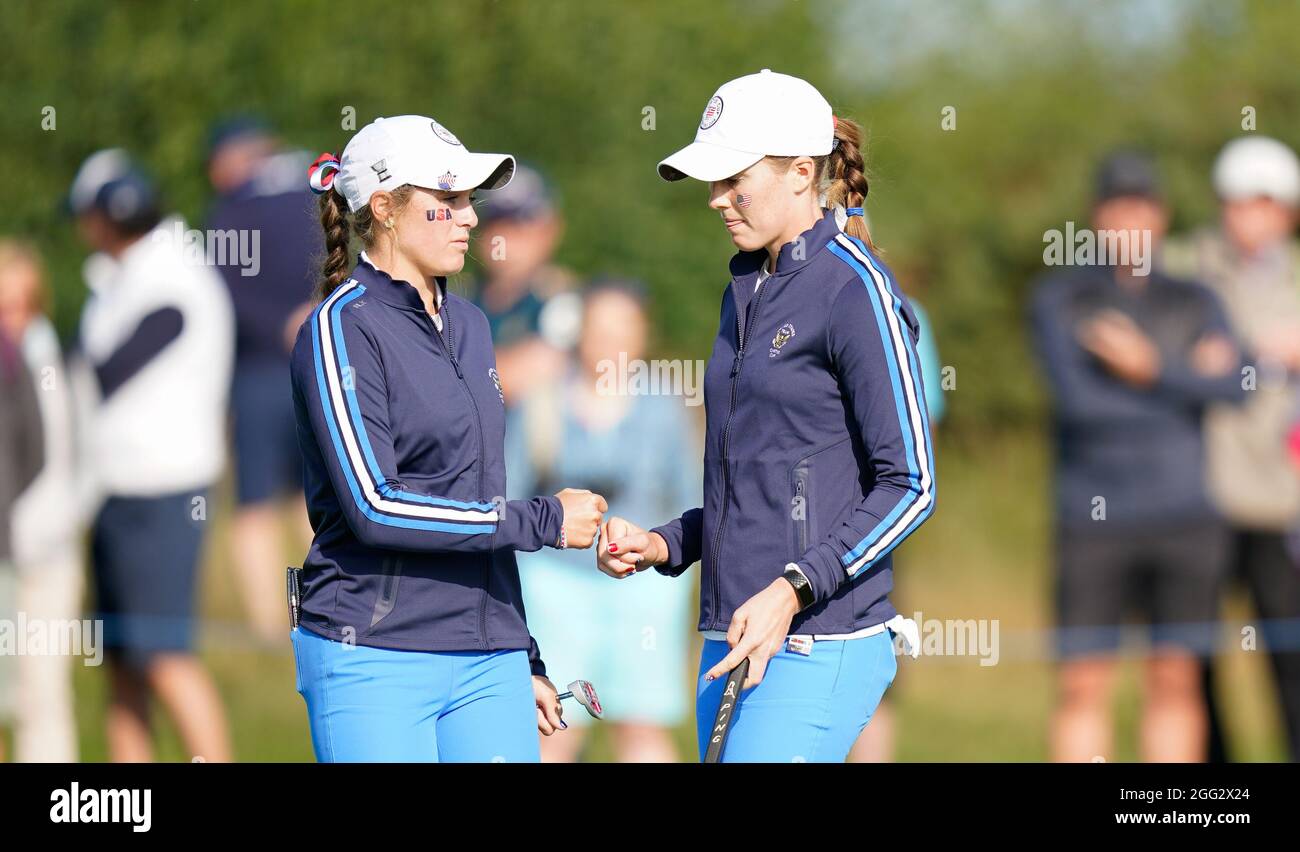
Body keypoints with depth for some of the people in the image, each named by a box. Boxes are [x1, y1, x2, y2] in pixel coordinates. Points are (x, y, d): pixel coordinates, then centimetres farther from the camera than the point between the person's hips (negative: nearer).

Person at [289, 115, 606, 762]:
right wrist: (544, 521, -13)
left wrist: (524, 660, 23)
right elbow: (375, 507, -16)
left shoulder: (468, 326, 16)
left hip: (486, 665, 7)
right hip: (375, 663, -7)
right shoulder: (342, 330, -7)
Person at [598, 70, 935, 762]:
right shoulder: (746, 293, 17)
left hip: (820, 651, -9)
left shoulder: (855, 290, -10)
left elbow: (910, 485, -13)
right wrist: (663, 546, 9)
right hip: (732, 644, 9)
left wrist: (794, 588, -20)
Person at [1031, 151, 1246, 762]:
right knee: (1083, 687, -4)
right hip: (1094, 519, -2)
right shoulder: (1058, 298, 4)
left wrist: (1152, 370, -14)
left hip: (1182, 515, 2)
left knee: (1176, 682, 2)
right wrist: (1186, 383, -5)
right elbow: (1077, 399, -11)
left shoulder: (1194, 304, 11)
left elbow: (1232, 386, -6)